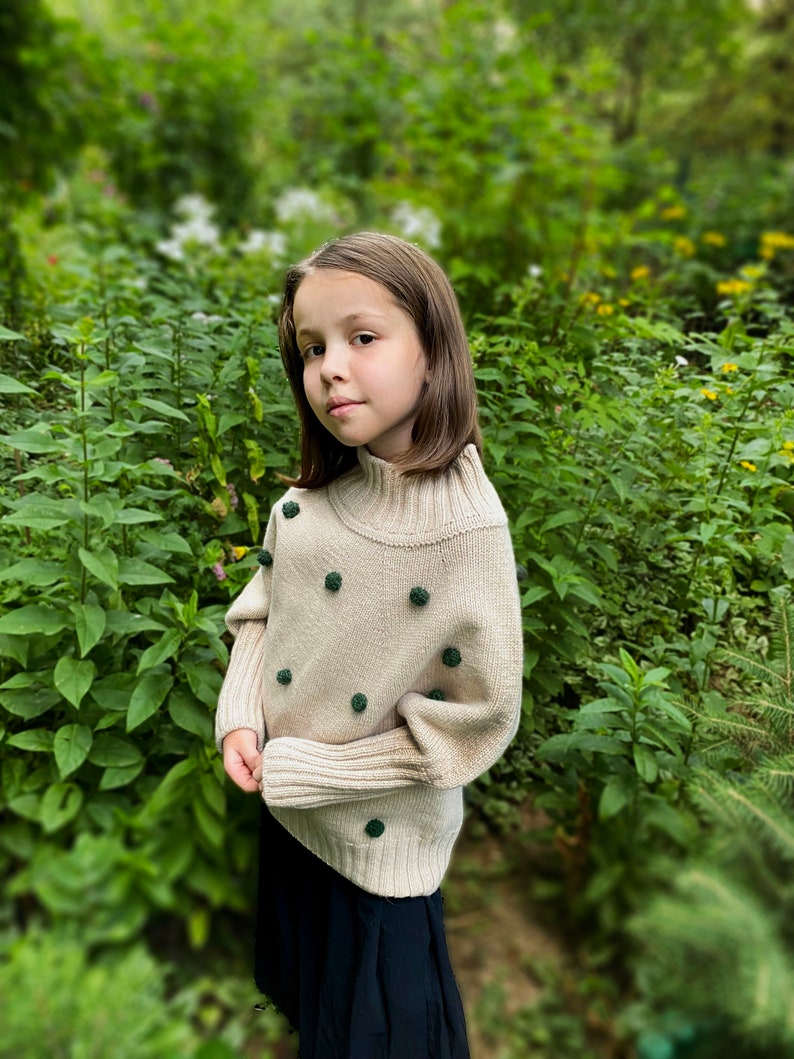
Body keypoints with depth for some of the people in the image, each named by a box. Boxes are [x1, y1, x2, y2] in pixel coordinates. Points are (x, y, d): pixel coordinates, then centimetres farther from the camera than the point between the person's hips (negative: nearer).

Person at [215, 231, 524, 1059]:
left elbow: (475, 718, -22)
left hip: (383, 841, -5)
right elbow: (260, 611, 5)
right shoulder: (305, 499, -10)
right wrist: (241, 719, -11)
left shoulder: (467, 524, -26)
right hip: (284, 815, 5)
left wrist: (306, 770, -19)